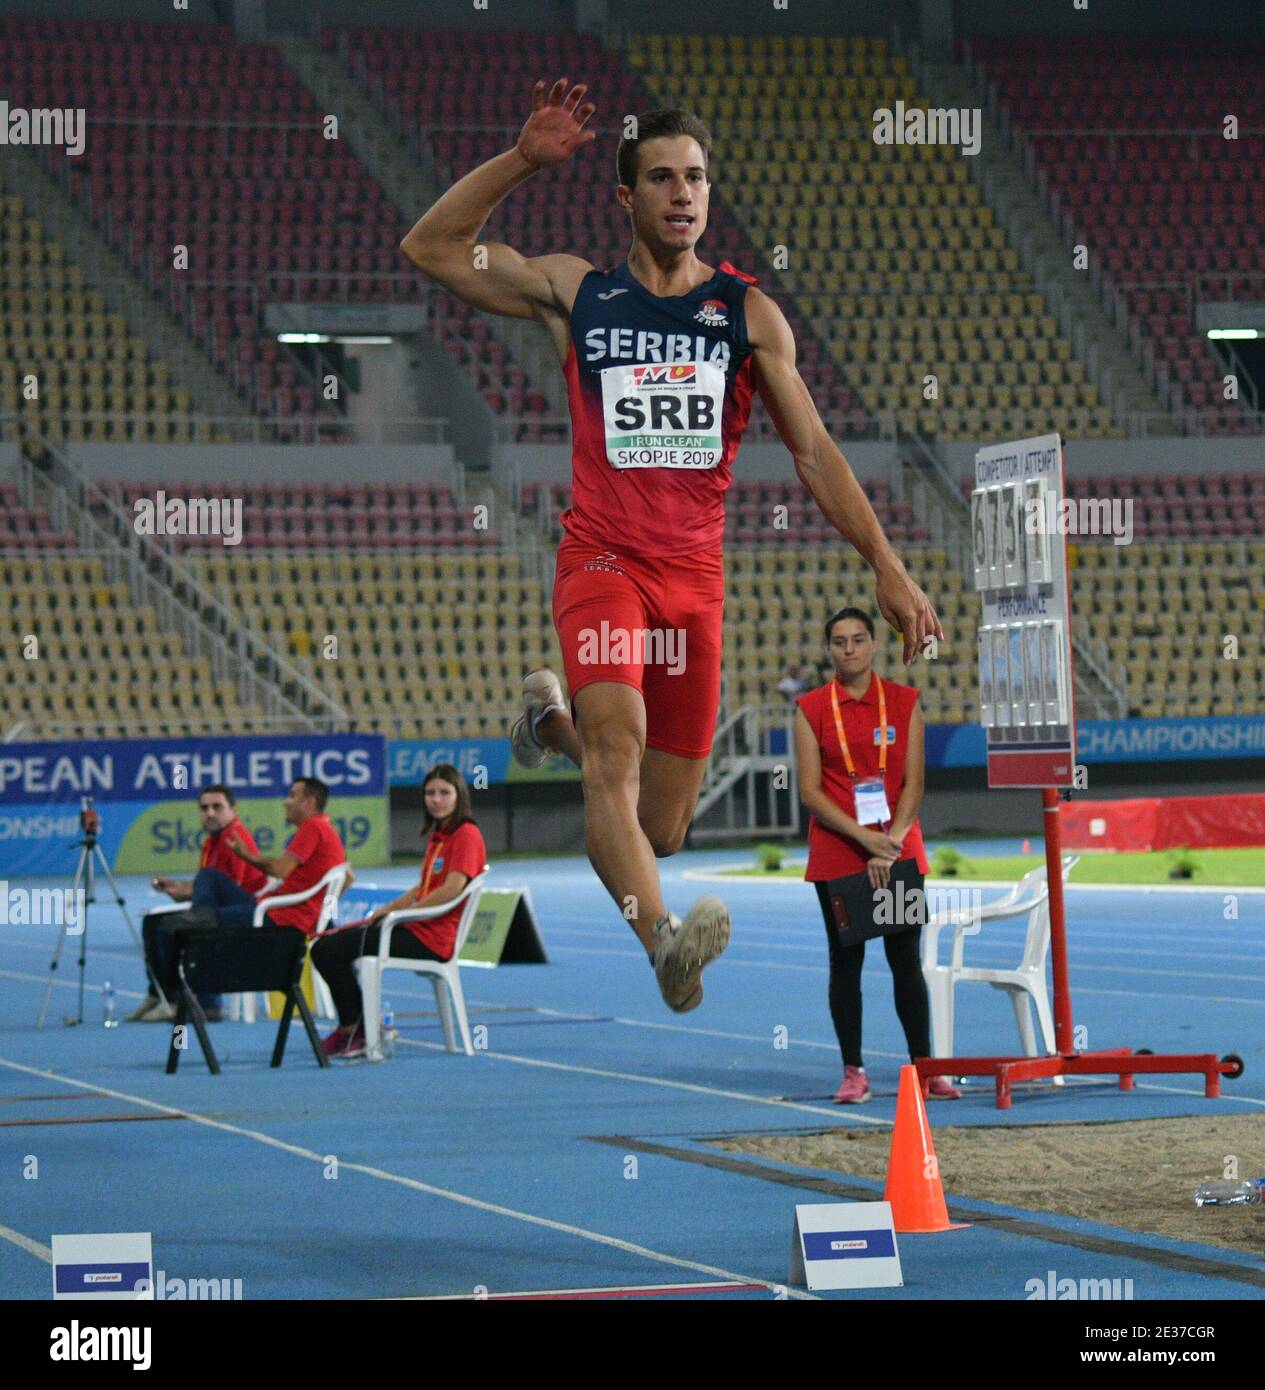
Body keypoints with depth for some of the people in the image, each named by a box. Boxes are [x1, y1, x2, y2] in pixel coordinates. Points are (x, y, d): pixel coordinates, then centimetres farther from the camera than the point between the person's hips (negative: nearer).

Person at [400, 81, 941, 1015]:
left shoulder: (748, 313, 7)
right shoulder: (577, 294, 5)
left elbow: (814, 453, 7)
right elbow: (430, 248, 6)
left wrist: (886, 565, -2)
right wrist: (524, 160, -4)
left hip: (696, 571, 2)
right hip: (602, 558, -2)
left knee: (661, 829, 9)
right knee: (619, 745, -30)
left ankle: (556, 721, 40)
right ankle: (664, 940, -46)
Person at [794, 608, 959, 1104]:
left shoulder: (903, 701, 5)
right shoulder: (812, 709, 1)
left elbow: (913, 784, 1)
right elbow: (810, 791, -3)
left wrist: (891, 843, -12)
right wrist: (865, 838, -13)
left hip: (899, 849, 1)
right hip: (836, 853, -1)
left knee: (906, 959, -1)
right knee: (845, 960, 2)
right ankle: (853, 1072, 8)